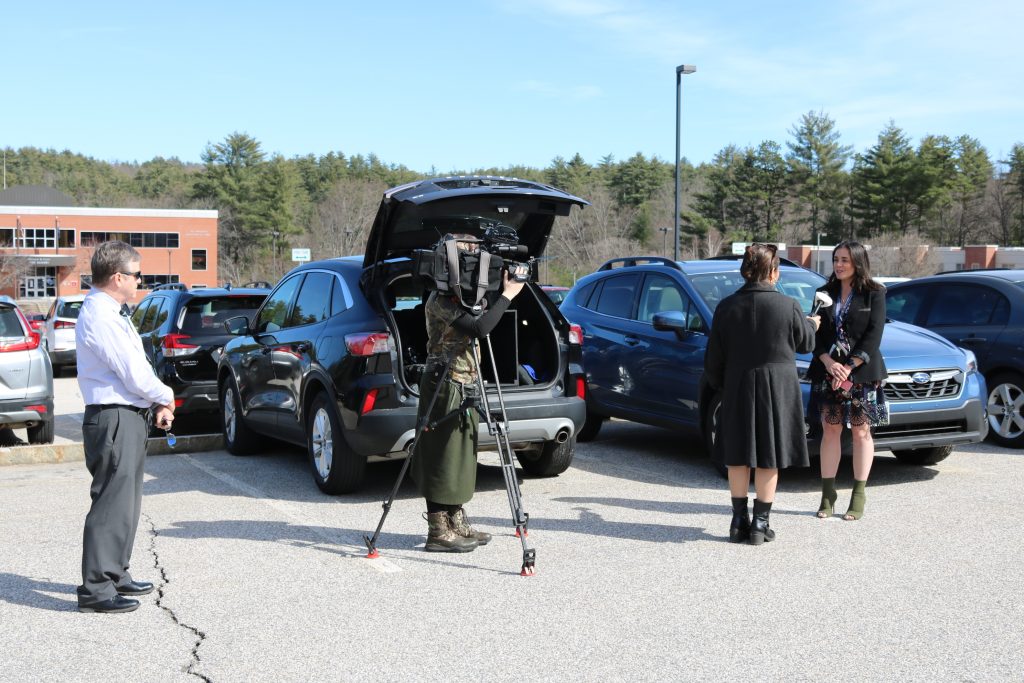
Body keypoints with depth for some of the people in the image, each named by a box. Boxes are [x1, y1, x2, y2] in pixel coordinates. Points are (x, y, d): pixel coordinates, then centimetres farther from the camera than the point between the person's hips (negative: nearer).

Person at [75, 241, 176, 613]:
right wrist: (166, 397, -3)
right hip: (114, 419, -11)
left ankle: (115, 574, 29)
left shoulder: (111, 313, 15)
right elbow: (134, 373, -19)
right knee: (113, 504, -7)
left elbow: (135, 367, 18)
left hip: (128, 417, 11)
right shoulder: (100, 317, -18)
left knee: (126, 501, 18)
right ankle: (96, 589, -2)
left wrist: (158, 403, 6)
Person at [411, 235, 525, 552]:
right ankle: (439, 531, 1)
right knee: (443, 457, -5)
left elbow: (477, 327, 15)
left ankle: (455, 522, 26)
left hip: (463, 386, 10)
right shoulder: (441, 300, -17)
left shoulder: (457, 297, 14)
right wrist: (506, 295, -21)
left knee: (458, 456, 16)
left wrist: (503, 293, 4)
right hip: (446, 386, -10)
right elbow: (479, 328, -29)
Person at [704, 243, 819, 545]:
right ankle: (760, 524, 8)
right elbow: (804, 344, 6)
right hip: (777, 389, -2)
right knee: (768, 457, 6)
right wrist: (811, 324, 27)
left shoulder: (727, 306, -4)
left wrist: (719, 385, 16)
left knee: (737, 455, 13)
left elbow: (714, 358, 0)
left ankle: (739, 521, 17)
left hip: (737, 388, 2)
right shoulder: (788, 306, -10)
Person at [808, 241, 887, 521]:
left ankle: (858, 497, 8)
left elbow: (874, 335, -8)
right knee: (830, 430, 4)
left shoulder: (874, 294, -1)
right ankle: (828, 495, 9)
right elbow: (815, 333, 4)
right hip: (828, 371, 3)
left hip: (862, 372, -3)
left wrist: (849, 367, -15)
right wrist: (828, 363, -12)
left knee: (861, 432, 2)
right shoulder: (825, 294, 10)